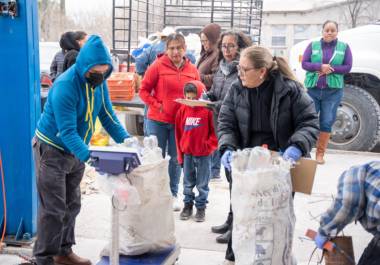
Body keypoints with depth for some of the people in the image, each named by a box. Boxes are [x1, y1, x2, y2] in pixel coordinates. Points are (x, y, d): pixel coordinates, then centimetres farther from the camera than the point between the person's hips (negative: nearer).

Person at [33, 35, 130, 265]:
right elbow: (67, 131, -31)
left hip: (76, 151, 8)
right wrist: (89, 156, -42)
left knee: (72, 205, 13)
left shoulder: (98, 81, -4)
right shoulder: (65, 86, -28)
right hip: (52, 150, -7)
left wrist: (125, 139, -13)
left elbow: (107, 114, 1)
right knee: (54, 209, -5)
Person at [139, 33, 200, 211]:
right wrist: (156, 106, -10)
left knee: (176, 158, 10)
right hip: (158, 120, -2)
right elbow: (144, 90, -2)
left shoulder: (192, 70, 2)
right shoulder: (158, 66, -6)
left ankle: (173, 194, 23)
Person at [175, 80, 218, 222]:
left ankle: (201, 207, 20)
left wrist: (209, 146, -7)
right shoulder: (183, 110, 0)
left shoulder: (208, 110, -10)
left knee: (202, 184, 7)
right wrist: (180, 153, 7)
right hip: (187, 153, 3)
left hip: (204, 154, -3)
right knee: (188, 182, 14)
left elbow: (215, 131, -3)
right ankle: (188, 205, 28)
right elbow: (178, 132, 7)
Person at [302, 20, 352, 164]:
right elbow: (304, 63, 0)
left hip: (333, 91, 0)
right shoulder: (313, 45, 7)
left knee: (327, 123, 2)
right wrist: (320, 67, -17)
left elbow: (348, 67, 0)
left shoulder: (344, 47, 7)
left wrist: (330, 69, -15)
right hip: (312, 89, 0)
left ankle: (320, 153, 9)